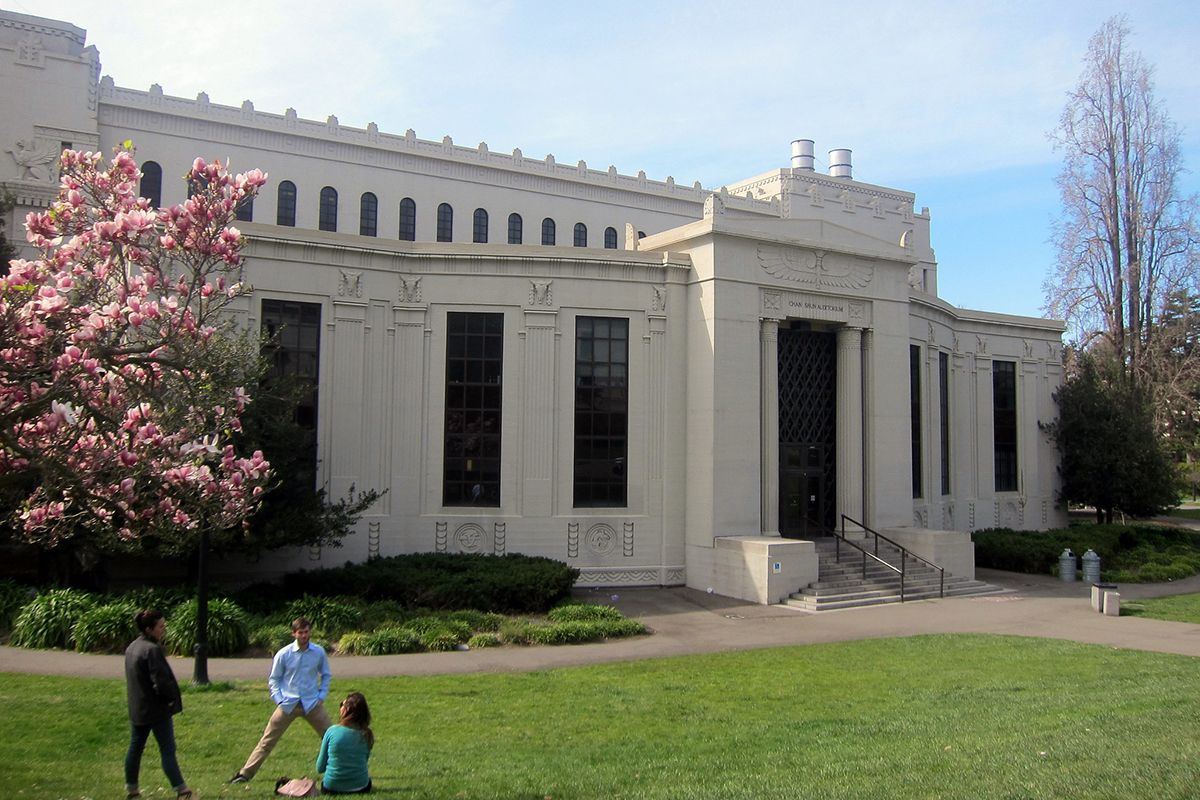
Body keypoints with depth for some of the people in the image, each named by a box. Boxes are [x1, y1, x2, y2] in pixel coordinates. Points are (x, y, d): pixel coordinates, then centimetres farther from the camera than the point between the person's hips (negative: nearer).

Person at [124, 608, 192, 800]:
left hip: (137, 709, 8)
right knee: (168, 751, -3)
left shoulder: (132, 647, 8)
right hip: (157, 709, -8)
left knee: (135, 748, 17)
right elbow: (161, 682, -25)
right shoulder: (152, 650, -21)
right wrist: (173, 697, -7)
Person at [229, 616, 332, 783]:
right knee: (267, 741, 1)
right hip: (288, 705, -1)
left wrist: (322, 696, 1)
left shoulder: (319, 652, -3)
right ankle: (245, 773, 8)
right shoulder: (283, 654, -7)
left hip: (312, 704, 1)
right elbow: (274, 679, 4)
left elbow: (326, 675, 11)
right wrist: (279, 700, -6)